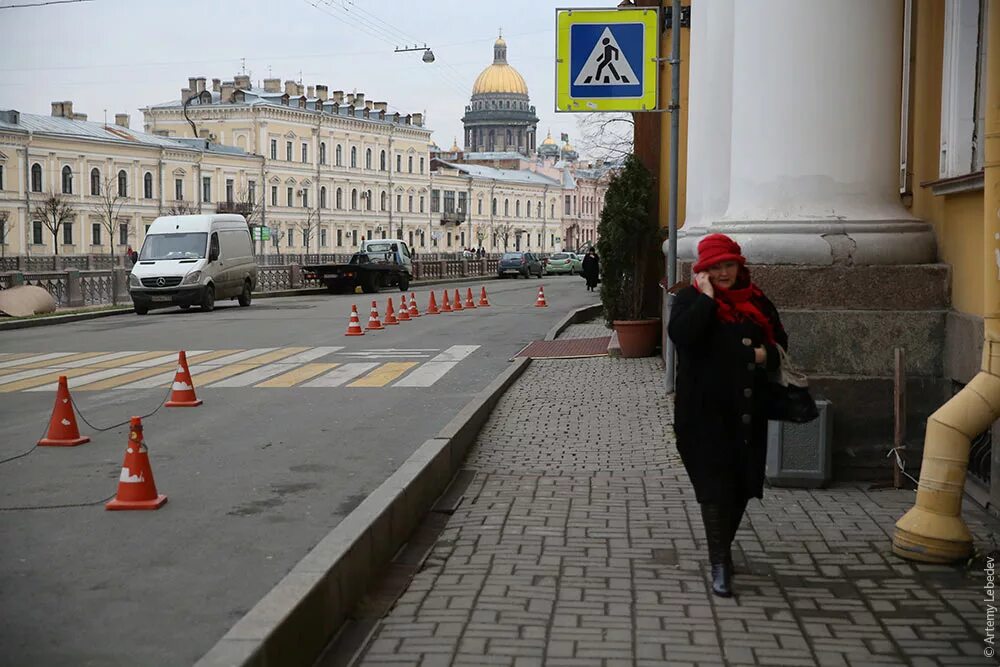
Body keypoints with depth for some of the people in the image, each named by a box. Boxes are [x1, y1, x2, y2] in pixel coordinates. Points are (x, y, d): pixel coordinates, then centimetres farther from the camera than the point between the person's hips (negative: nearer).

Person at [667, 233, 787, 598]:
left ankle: (723, 546, 32)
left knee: (741, 483, 12)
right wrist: (707, 296, -18)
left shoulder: (756, 301, 9)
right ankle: (720, 563, -2)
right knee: (714, 485, -6)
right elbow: (681, 335, -22)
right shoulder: (690, 299, -3)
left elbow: (779, 342, 15)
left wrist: (765, 354, -7)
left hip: (747, 412, 5)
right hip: (704, 413, -4)